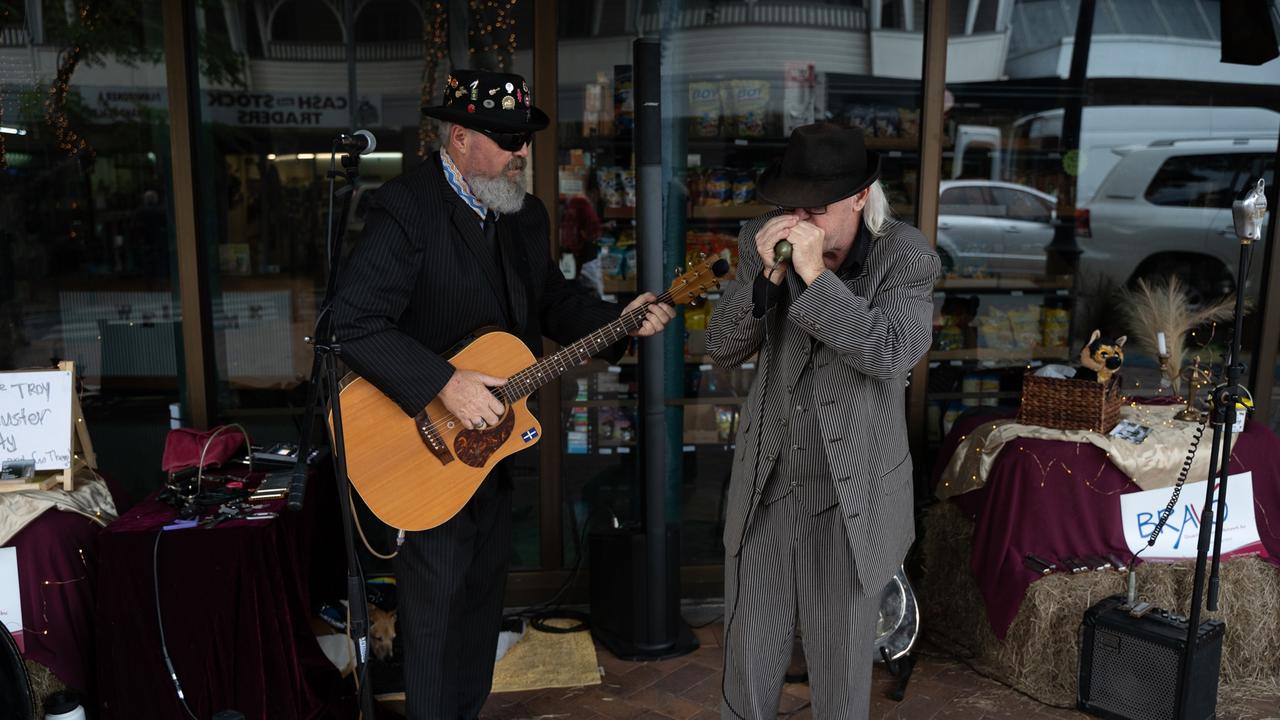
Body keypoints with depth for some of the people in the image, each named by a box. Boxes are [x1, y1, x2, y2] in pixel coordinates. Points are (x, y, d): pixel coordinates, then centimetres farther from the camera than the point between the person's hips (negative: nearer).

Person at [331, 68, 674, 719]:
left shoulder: (524, 214, 6)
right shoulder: (405, 207, -20)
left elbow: (552, 301, 15)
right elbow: (354, 321, -28)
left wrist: (621, 321, -1)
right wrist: (445, 384, -33)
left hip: (492, 442, 8)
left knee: (484, 592, 20)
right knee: (437, 603, 5)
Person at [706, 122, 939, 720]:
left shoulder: (906, 257, -9)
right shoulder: (761, 242, -1)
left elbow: (893, 355, -23)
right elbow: (723, 349, -3)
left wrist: (814, 273, -27)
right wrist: (769, 274, -18)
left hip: (850, 497, -2)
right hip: (765, 486, 3)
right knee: (747, 667, 13)